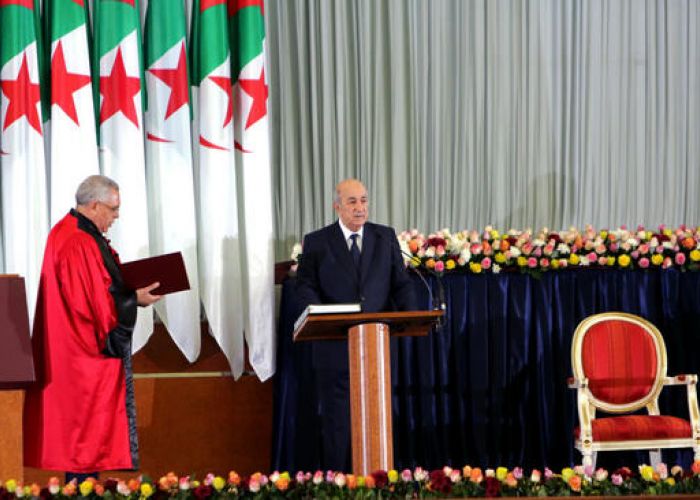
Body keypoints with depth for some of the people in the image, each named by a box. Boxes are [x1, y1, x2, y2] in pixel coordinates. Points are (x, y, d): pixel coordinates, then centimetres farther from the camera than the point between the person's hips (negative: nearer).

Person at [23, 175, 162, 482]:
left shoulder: (67, 232, 11)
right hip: (88, 354, -11)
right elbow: (94, 302, -24)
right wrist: (135, 300, -13)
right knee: (88, 423, -5)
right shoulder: (79, 244, -22)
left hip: (76, 351, 11)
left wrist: (130, 289, 9)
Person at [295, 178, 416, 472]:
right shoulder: (316, 242, 4)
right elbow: (305, 286, 0)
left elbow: (400, 283, 9)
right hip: (335, 346, -2)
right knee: (337, 421, 2)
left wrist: (410, 315, -8)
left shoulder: (386, 238, 10)